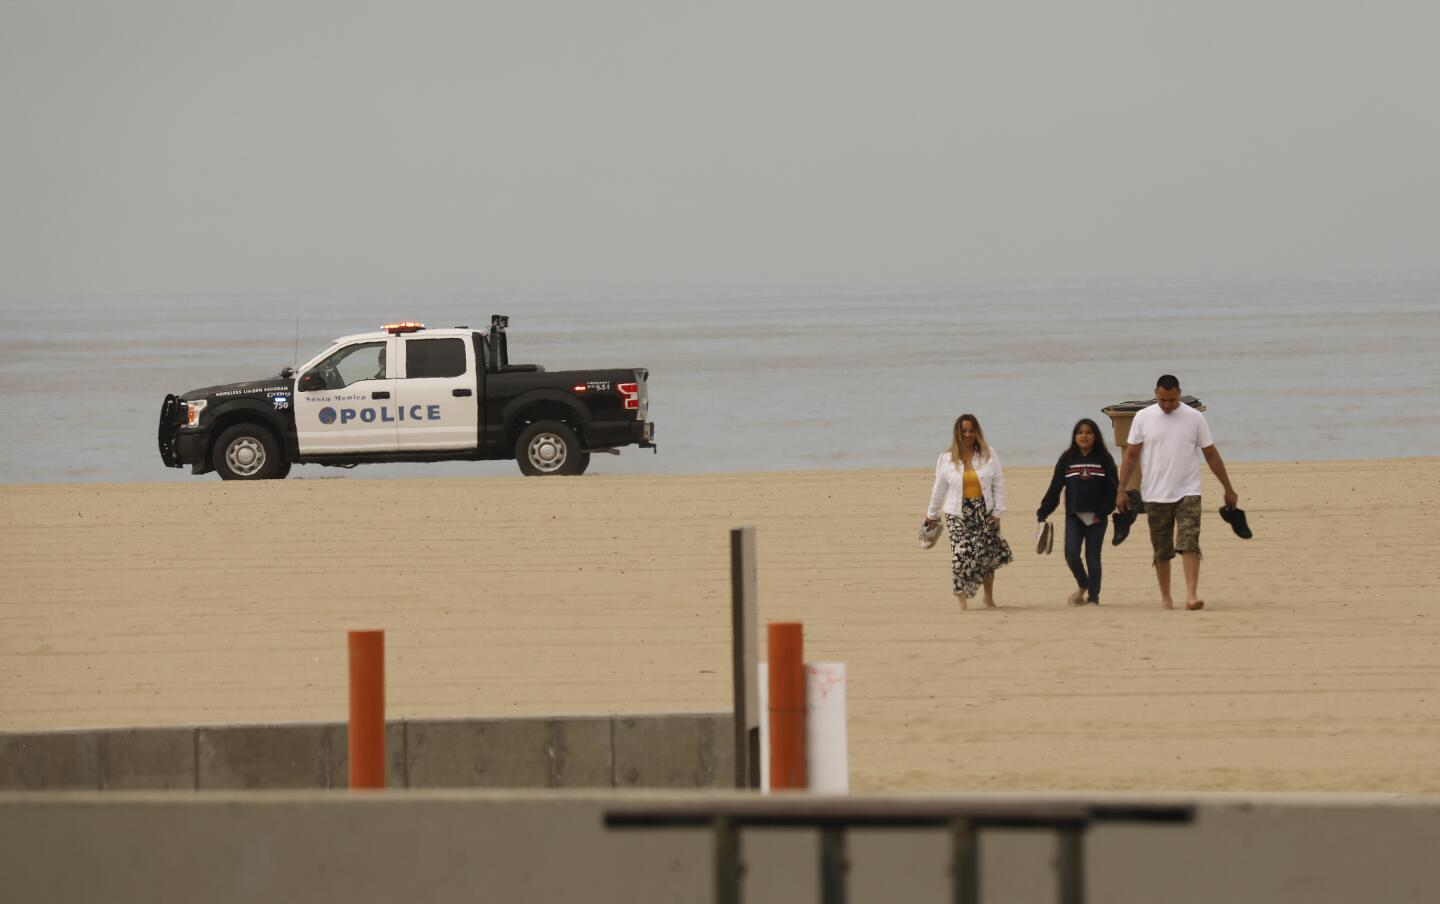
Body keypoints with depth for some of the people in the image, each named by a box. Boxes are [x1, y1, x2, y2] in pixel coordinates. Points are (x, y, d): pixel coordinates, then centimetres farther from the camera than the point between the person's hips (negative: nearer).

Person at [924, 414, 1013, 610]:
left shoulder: (988, 455, 0)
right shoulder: (946, 459, 1)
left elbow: (998, 484, 2)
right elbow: (939, 490, 11)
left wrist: (997, 512, -3)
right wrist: (932, 514, 18)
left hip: (984, 511, 1)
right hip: (958, 514, -1)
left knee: (987, 556, 5)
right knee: (961, 556, -11)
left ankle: (989, 598, 21)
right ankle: (963, 600, -6)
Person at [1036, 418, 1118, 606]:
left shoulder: (1104, 460, 1)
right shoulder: (1067, 460, 5)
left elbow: (1113, 489, 0)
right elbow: (1054, 488, 5)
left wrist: (1102, 513, -9)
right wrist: (1042, 512, -2)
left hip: (1096, 518, -1)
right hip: (1074, 516, 1)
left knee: (1093, 557, 1)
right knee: (1071, 553, -11)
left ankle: (1093, 597, 10)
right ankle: (1083, 585, 14)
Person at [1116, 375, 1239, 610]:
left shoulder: (1194, 418, 0)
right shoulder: (1143, 418, 1)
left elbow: (1211, 454, 6)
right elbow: (1131, 455, 5)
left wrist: (1228, 489, 8)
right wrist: (1121, 490, 0)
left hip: (1187, 493, -1)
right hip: (1155, 496, 1)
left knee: (1189, 544, -16)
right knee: (1162, 551, 7)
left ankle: (1192, 595, -21)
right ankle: (1165, 597, 19)